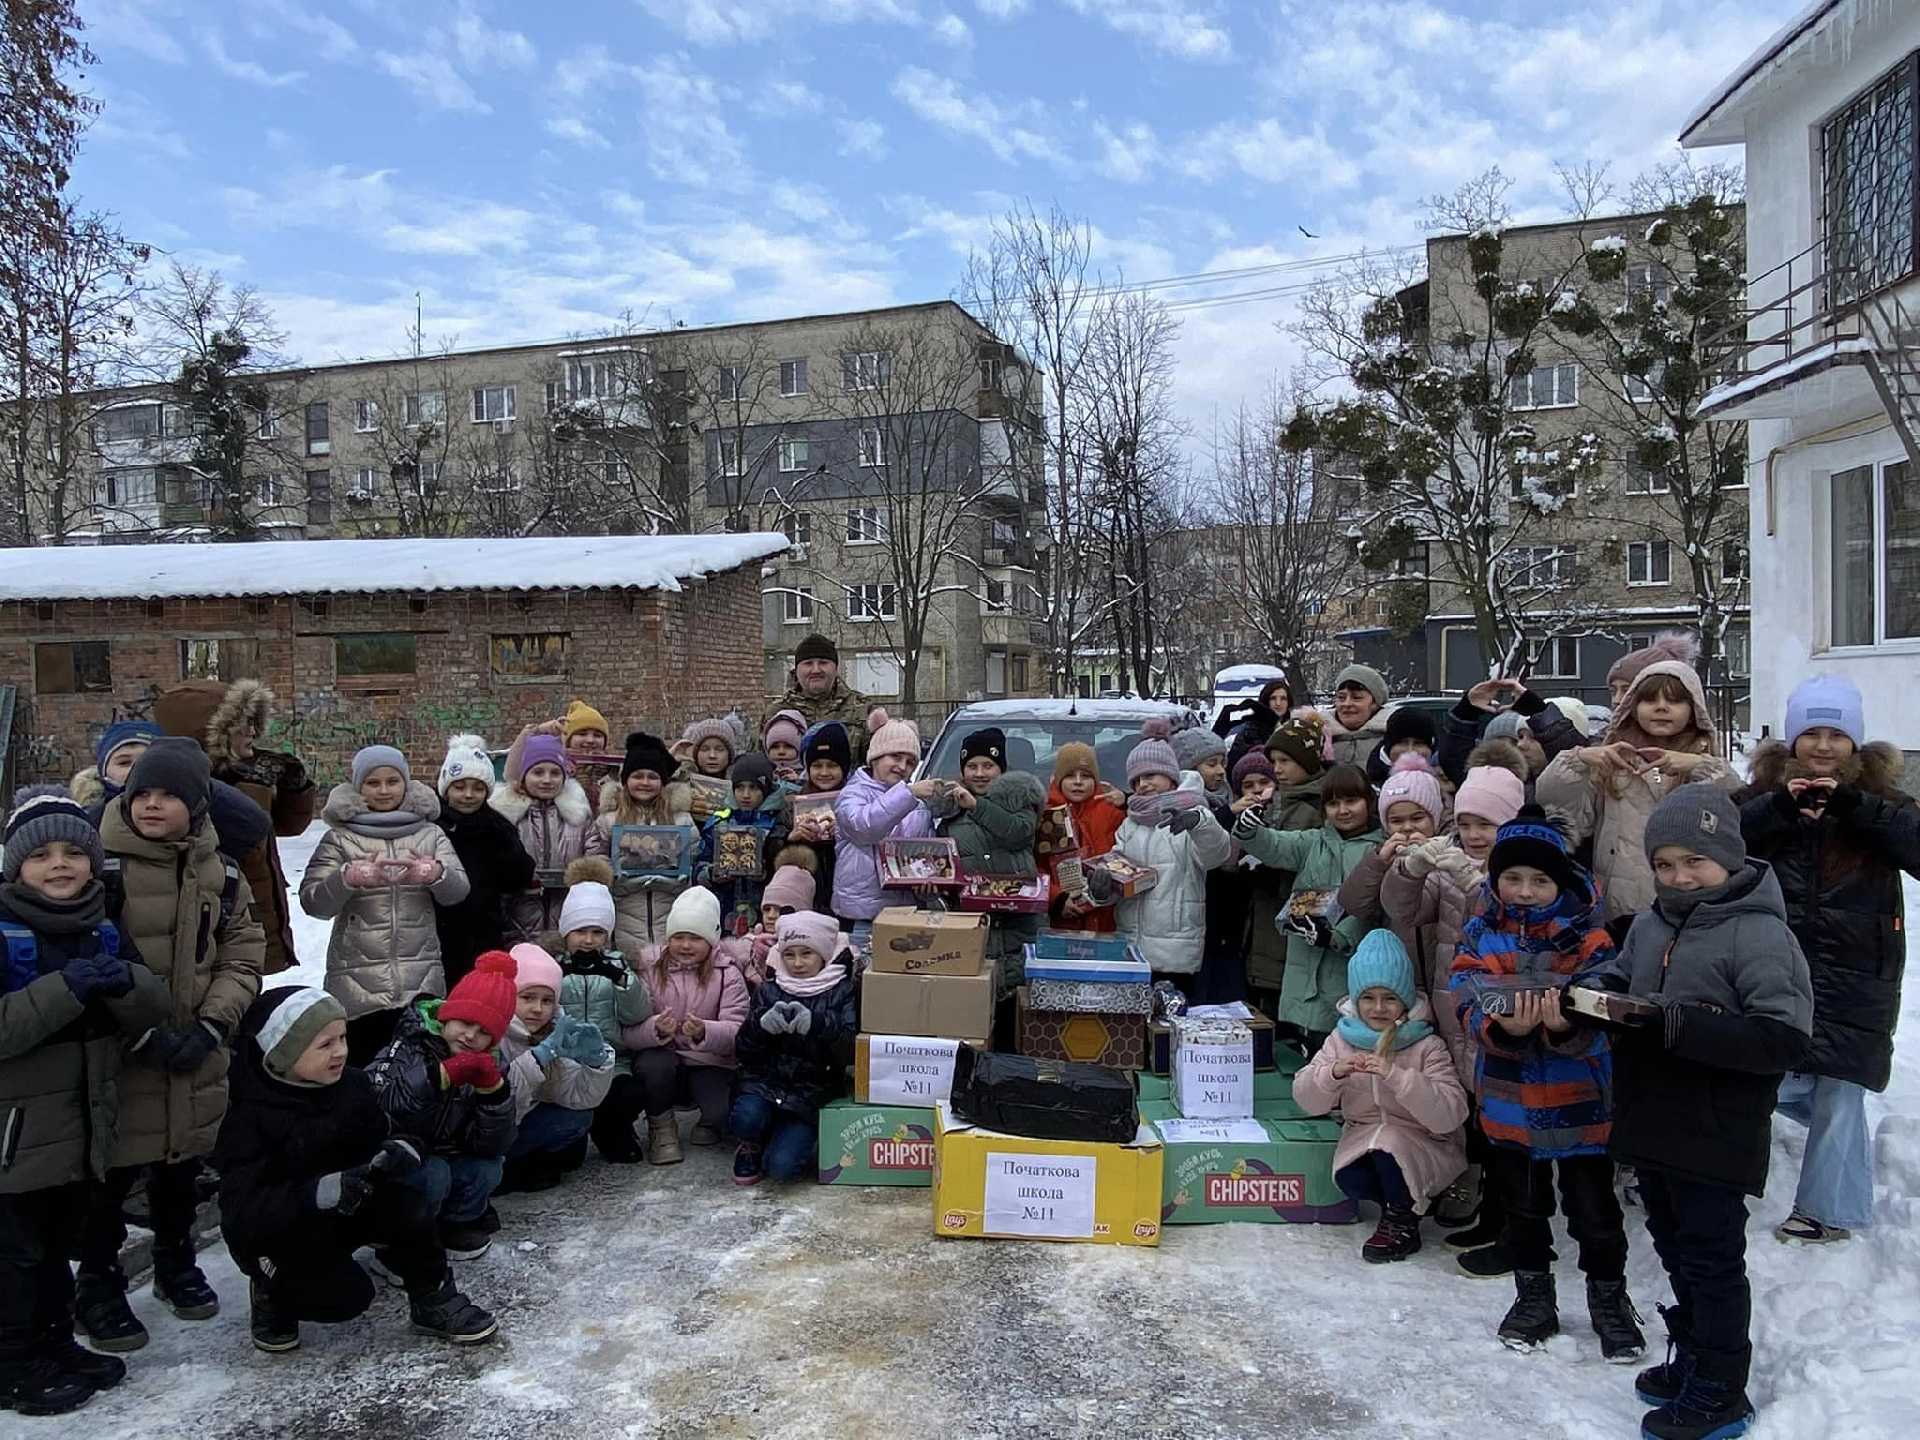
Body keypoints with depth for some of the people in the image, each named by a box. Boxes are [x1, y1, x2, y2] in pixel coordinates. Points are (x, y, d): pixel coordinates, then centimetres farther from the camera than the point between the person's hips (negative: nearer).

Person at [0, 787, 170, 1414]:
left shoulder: (105, 931, 4)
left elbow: (155, 1009, 0)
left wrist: (125, 982, -21)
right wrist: (64, 989, -34)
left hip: (83, 1124, 6)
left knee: (59, 1246, 21)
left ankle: (54, 1343, 36)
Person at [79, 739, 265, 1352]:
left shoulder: (221, 875, 2)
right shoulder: (103, 865, -12)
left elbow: (243, 959, 5)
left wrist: (210, 1027, -9)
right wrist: (140, 1033, -17)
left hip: (196, 1061, 4)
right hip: (117, 1059, -4)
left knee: (181, 1168, 18)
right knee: (112, 1172, 6)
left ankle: (176, 1266, 39)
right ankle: (98, 1285, 28)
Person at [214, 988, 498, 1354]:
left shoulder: (352, 1084, -7)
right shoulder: (250, 1117, -24)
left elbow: (381, 1139, 1)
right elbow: (242, 1208, -30)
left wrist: (402, 1151, -25)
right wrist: (318, 1193, -45)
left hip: (345, 1214, 4)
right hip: (274, 1234, -4)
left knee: (407, 1206, -23)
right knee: (345, 1297, -21)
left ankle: (433, 1300, -4)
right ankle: (273, 1294, 11)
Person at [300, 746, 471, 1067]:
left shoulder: (430, 834, 13)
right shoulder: (340, 837, 8)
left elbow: (457, 890, -1)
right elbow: (312, 903, -2)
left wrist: (434, 873, -23)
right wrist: (348, 878, -22)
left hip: (421, 982, 1)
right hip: (356, 981, -1)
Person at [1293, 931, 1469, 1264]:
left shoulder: (1427, 1047, -14)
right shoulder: (1342, 1039, -2)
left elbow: (1450, 1115, -25)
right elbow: (1305, 1099, -4)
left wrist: (1397, 1075, -36)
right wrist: (1333, 1072, -26)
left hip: (1424, 1146, -3)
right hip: (1363, 1135, 3)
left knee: (1390, 1143, -33)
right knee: (1350, 1179, -26)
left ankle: (1401, 1222, -3)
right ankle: (1408, 1200, 8)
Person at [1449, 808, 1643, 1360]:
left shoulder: (1588, 936, -9)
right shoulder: (1481, 933, -4)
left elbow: (1596, 1019, -18)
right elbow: (1471, 1008, -13)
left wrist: (1565, 1027, -40)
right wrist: (1504, 1028, -34)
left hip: (1579, 1099, -2)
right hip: (1510, 1099, 2)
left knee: (1594, 1210, 8)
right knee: (1523, 1207, 18)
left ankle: (1609, 1299, 30)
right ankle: (1533, 1296, 37)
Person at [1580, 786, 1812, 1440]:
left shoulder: (1760, 934, -17)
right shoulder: (1650, 926, 7)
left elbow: (1784, 1038, -24)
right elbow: (1617, 975, 21)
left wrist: (1679, 1023, -30)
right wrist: (1594, 990, -3)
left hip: (1715, 1136, -7)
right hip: (1652, 1124, 8)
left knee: (1711, 1258, 6)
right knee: (1675, 1245, 21)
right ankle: (1692, 1356, 40)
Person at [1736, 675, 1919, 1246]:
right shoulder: (1766, 794, 3)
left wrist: (1855, 806, -26)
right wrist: (1780, 807, -24)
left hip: (1853, 976, -2)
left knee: (1838, 1095, 4)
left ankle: (1830, 1209, 20)